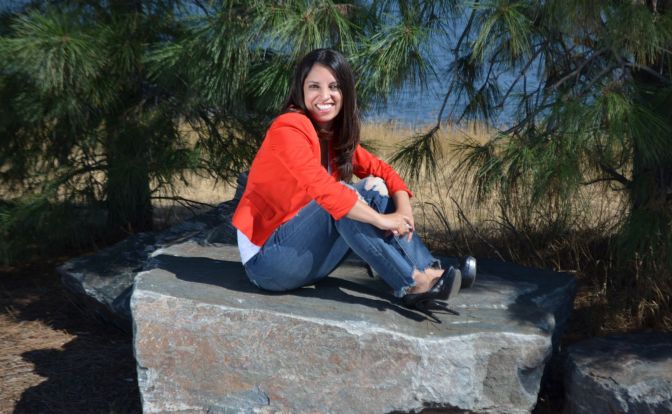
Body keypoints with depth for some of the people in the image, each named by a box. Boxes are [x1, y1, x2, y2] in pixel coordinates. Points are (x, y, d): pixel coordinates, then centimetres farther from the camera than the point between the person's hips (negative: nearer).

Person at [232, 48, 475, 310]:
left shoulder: (337, 136, 8)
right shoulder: (290, 127, -17)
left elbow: (382, 171, 6)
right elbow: (320, 186, -29)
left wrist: (403, 211, -14)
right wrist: (382, 220, -26)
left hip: (309, 260, 8)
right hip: (268, 259, -8)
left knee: (374, 187, -5)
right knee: (345, 196, -25)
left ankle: (428, 271, -18)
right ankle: (411, 283, -23)